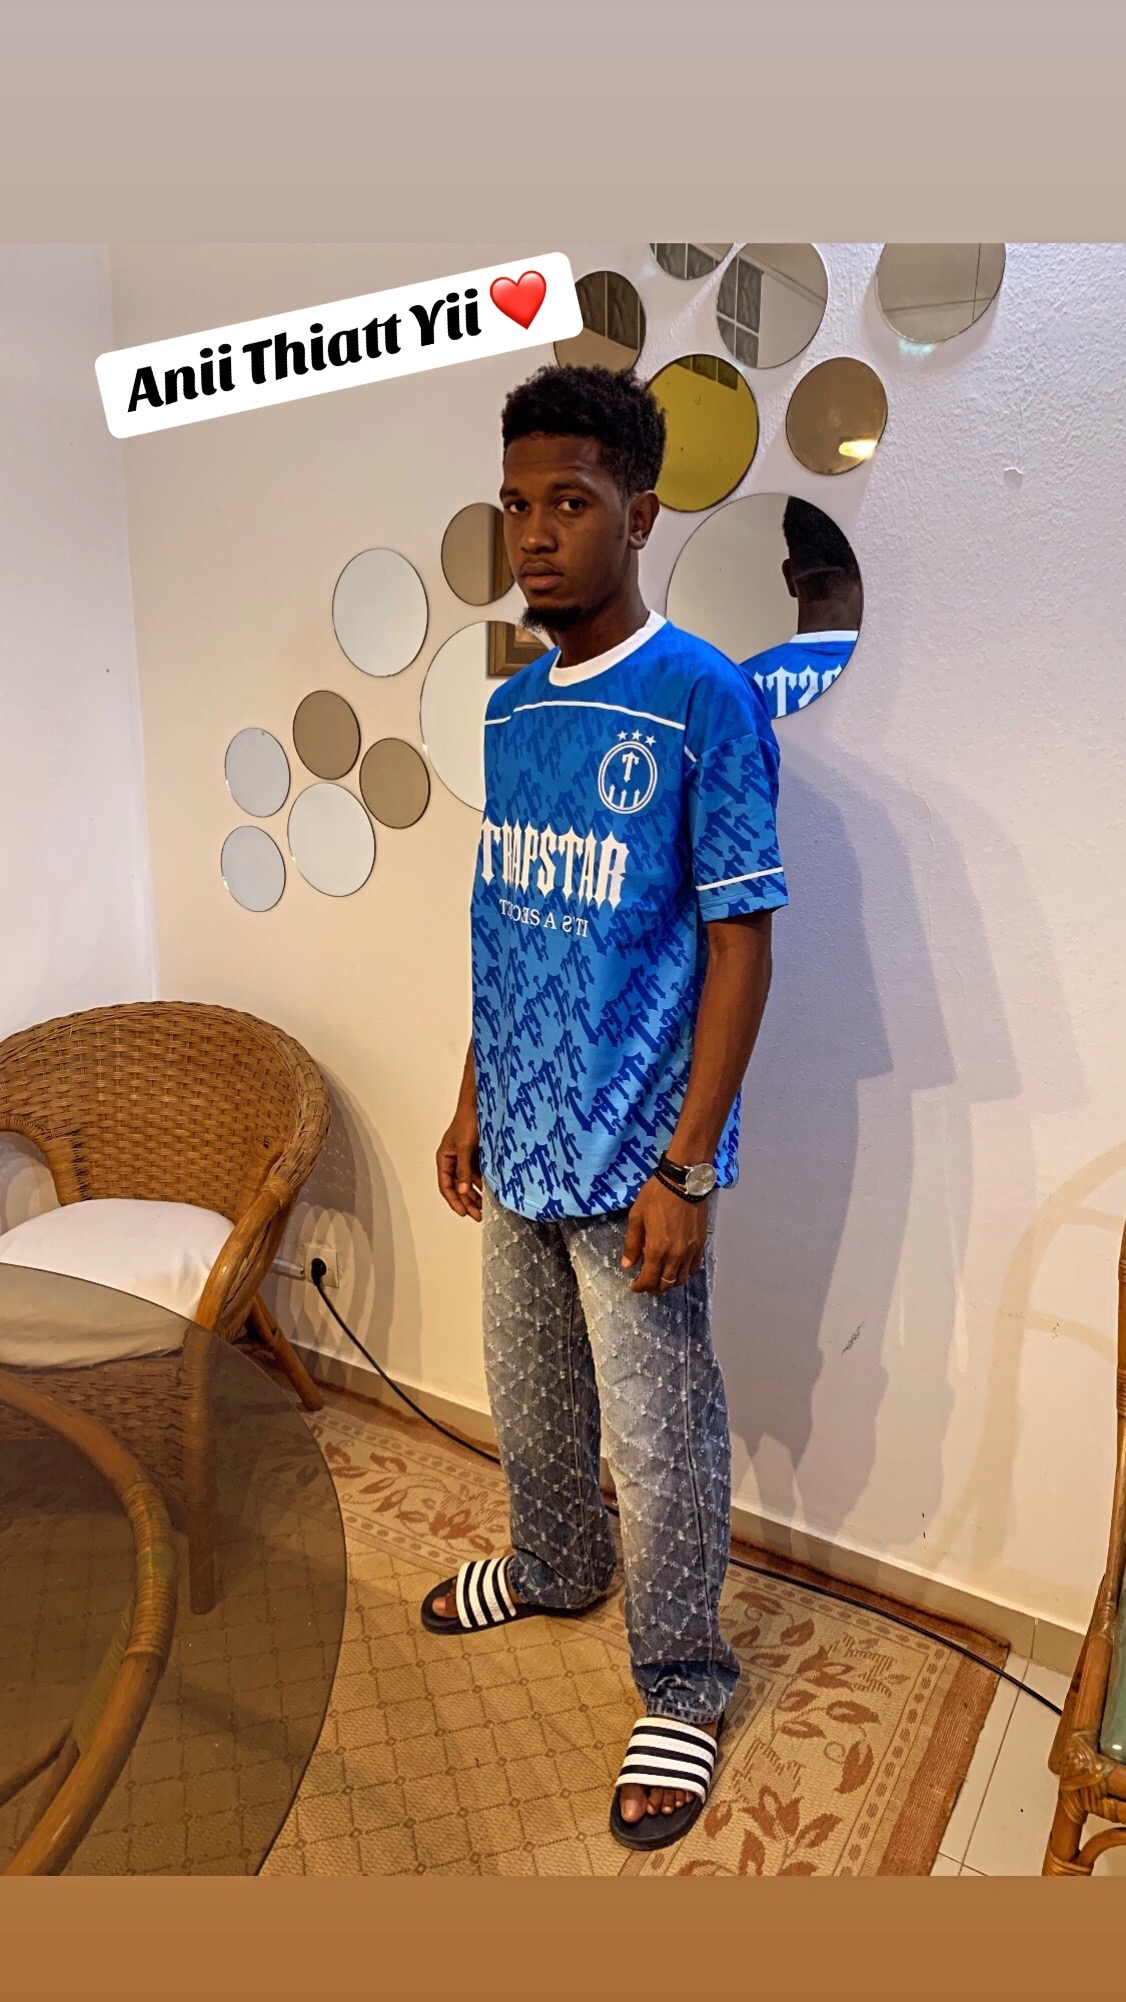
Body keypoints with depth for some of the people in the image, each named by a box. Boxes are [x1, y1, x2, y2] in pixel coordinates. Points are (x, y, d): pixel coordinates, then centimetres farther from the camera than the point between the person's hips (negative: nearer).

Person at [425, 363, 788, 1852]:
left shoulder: (705, 700, -14)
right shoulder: (513, 709, 7)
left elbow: (740, 943, -15)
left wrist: (683, 1171, -17)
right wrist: (472, 1103, 14)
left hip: (634, 1155, -7)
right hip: (520, 1141, 7)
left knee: (660, 1442, 10)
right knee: (530, 1396, 25)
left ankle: (682, 1688, 34)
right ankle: (552, 1572, 52)